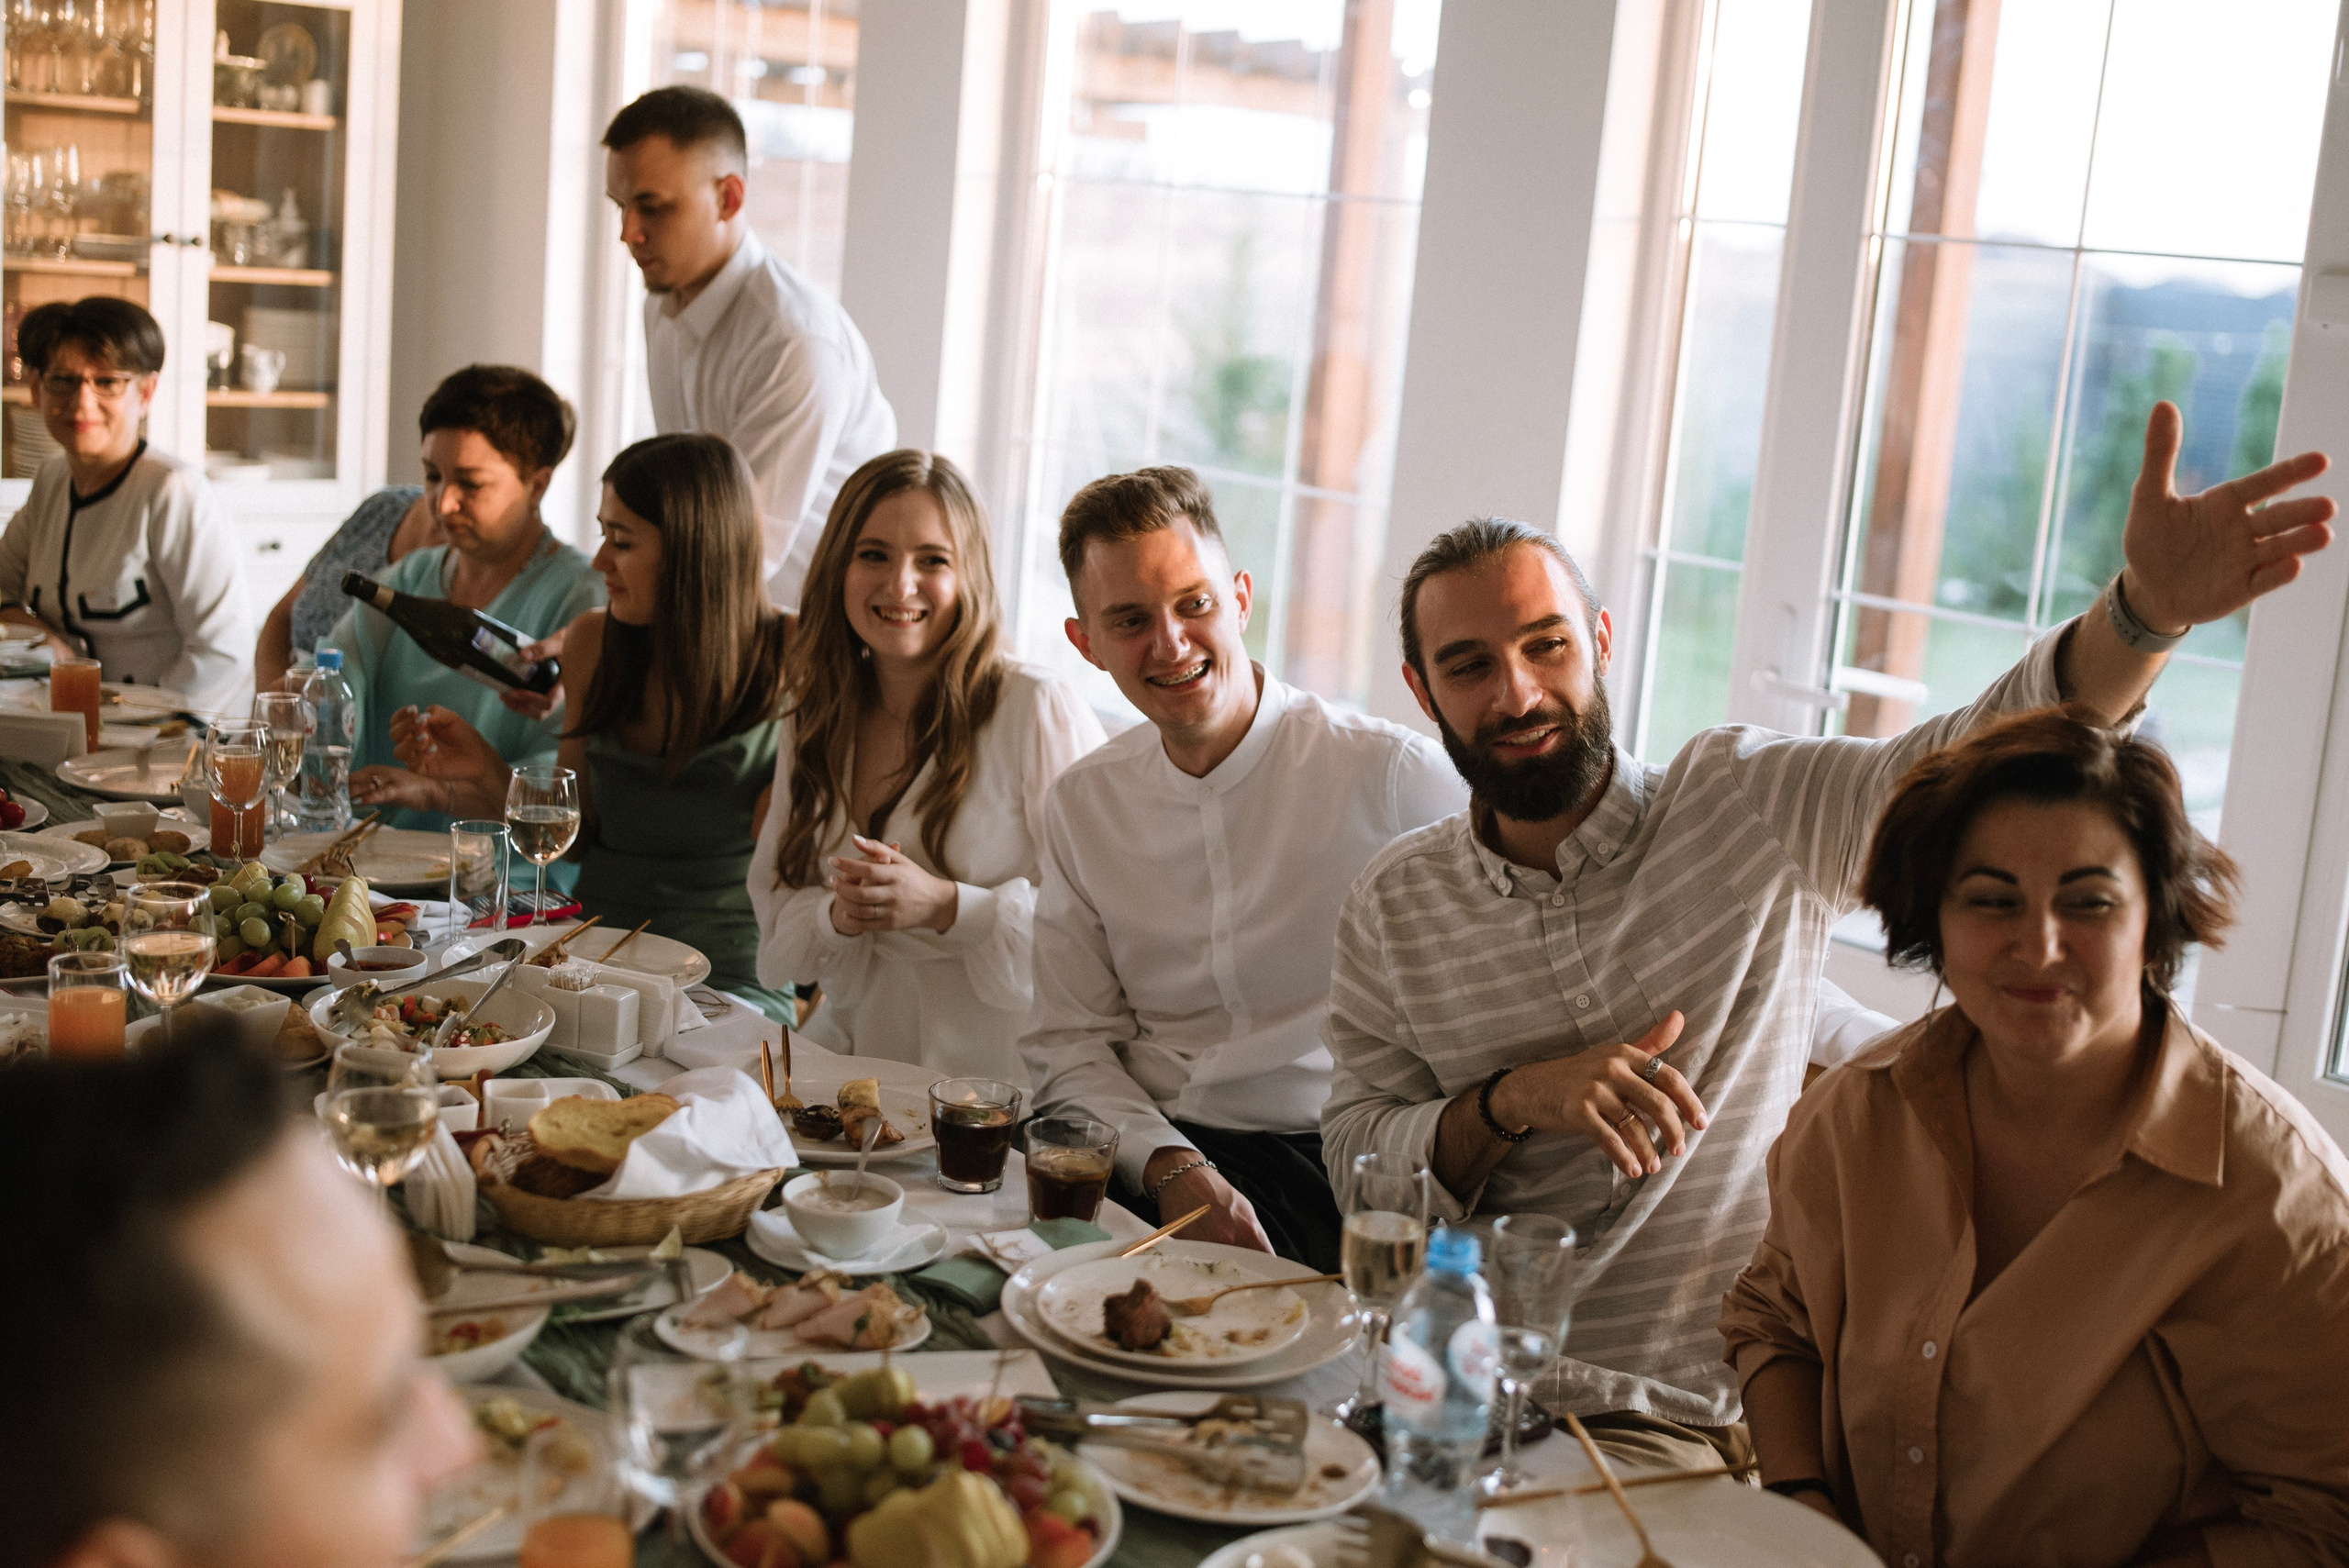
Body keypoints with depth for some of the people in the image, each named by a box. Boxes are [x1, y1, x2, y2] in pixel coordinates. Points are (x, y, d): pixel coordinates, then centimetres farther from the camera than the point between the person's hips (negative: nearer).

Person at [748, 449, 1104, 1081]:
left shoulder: (1040, 712, -9)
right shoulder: (813, 716, 10)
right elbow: (776, 905, 13)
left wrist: (946, 905, -20)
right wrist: (838, 916, -10)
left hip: (998, 1069, -4)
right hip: (850, 1049, 5)